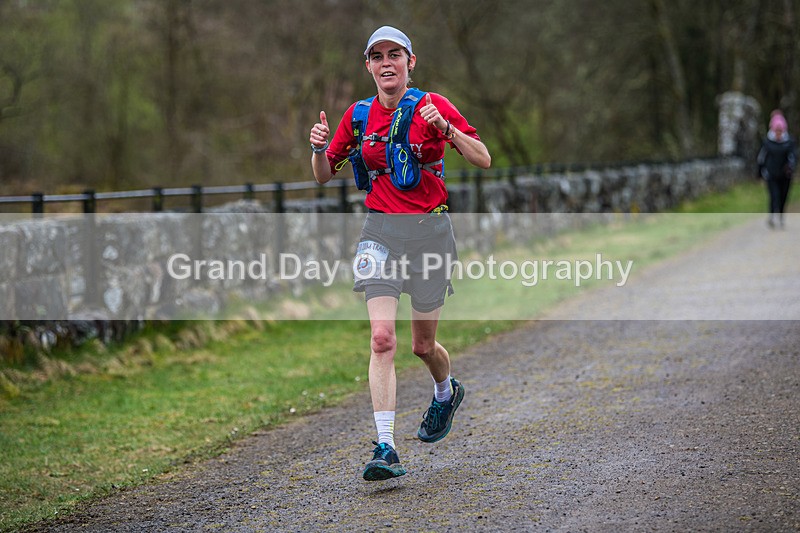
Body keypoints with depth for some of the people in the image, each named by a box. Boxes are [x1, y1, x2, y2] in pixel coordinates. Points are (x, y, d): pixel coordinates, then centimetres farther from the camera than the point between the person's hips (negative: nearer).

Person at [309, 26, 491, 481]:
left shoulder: (432, 105, -3)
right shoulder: (359, 115, 6)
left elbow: (483, 160, -8)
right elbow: (324, 176, 12)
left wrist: (444, 127, -23)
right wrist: (320, 148, -9)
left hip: (430, 229, -1)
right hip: (380, 231, 2)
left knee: (423, 345, 9)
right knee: (382, 339, -15)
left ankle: (447, 392, 44)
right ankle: (386, 449, -17)